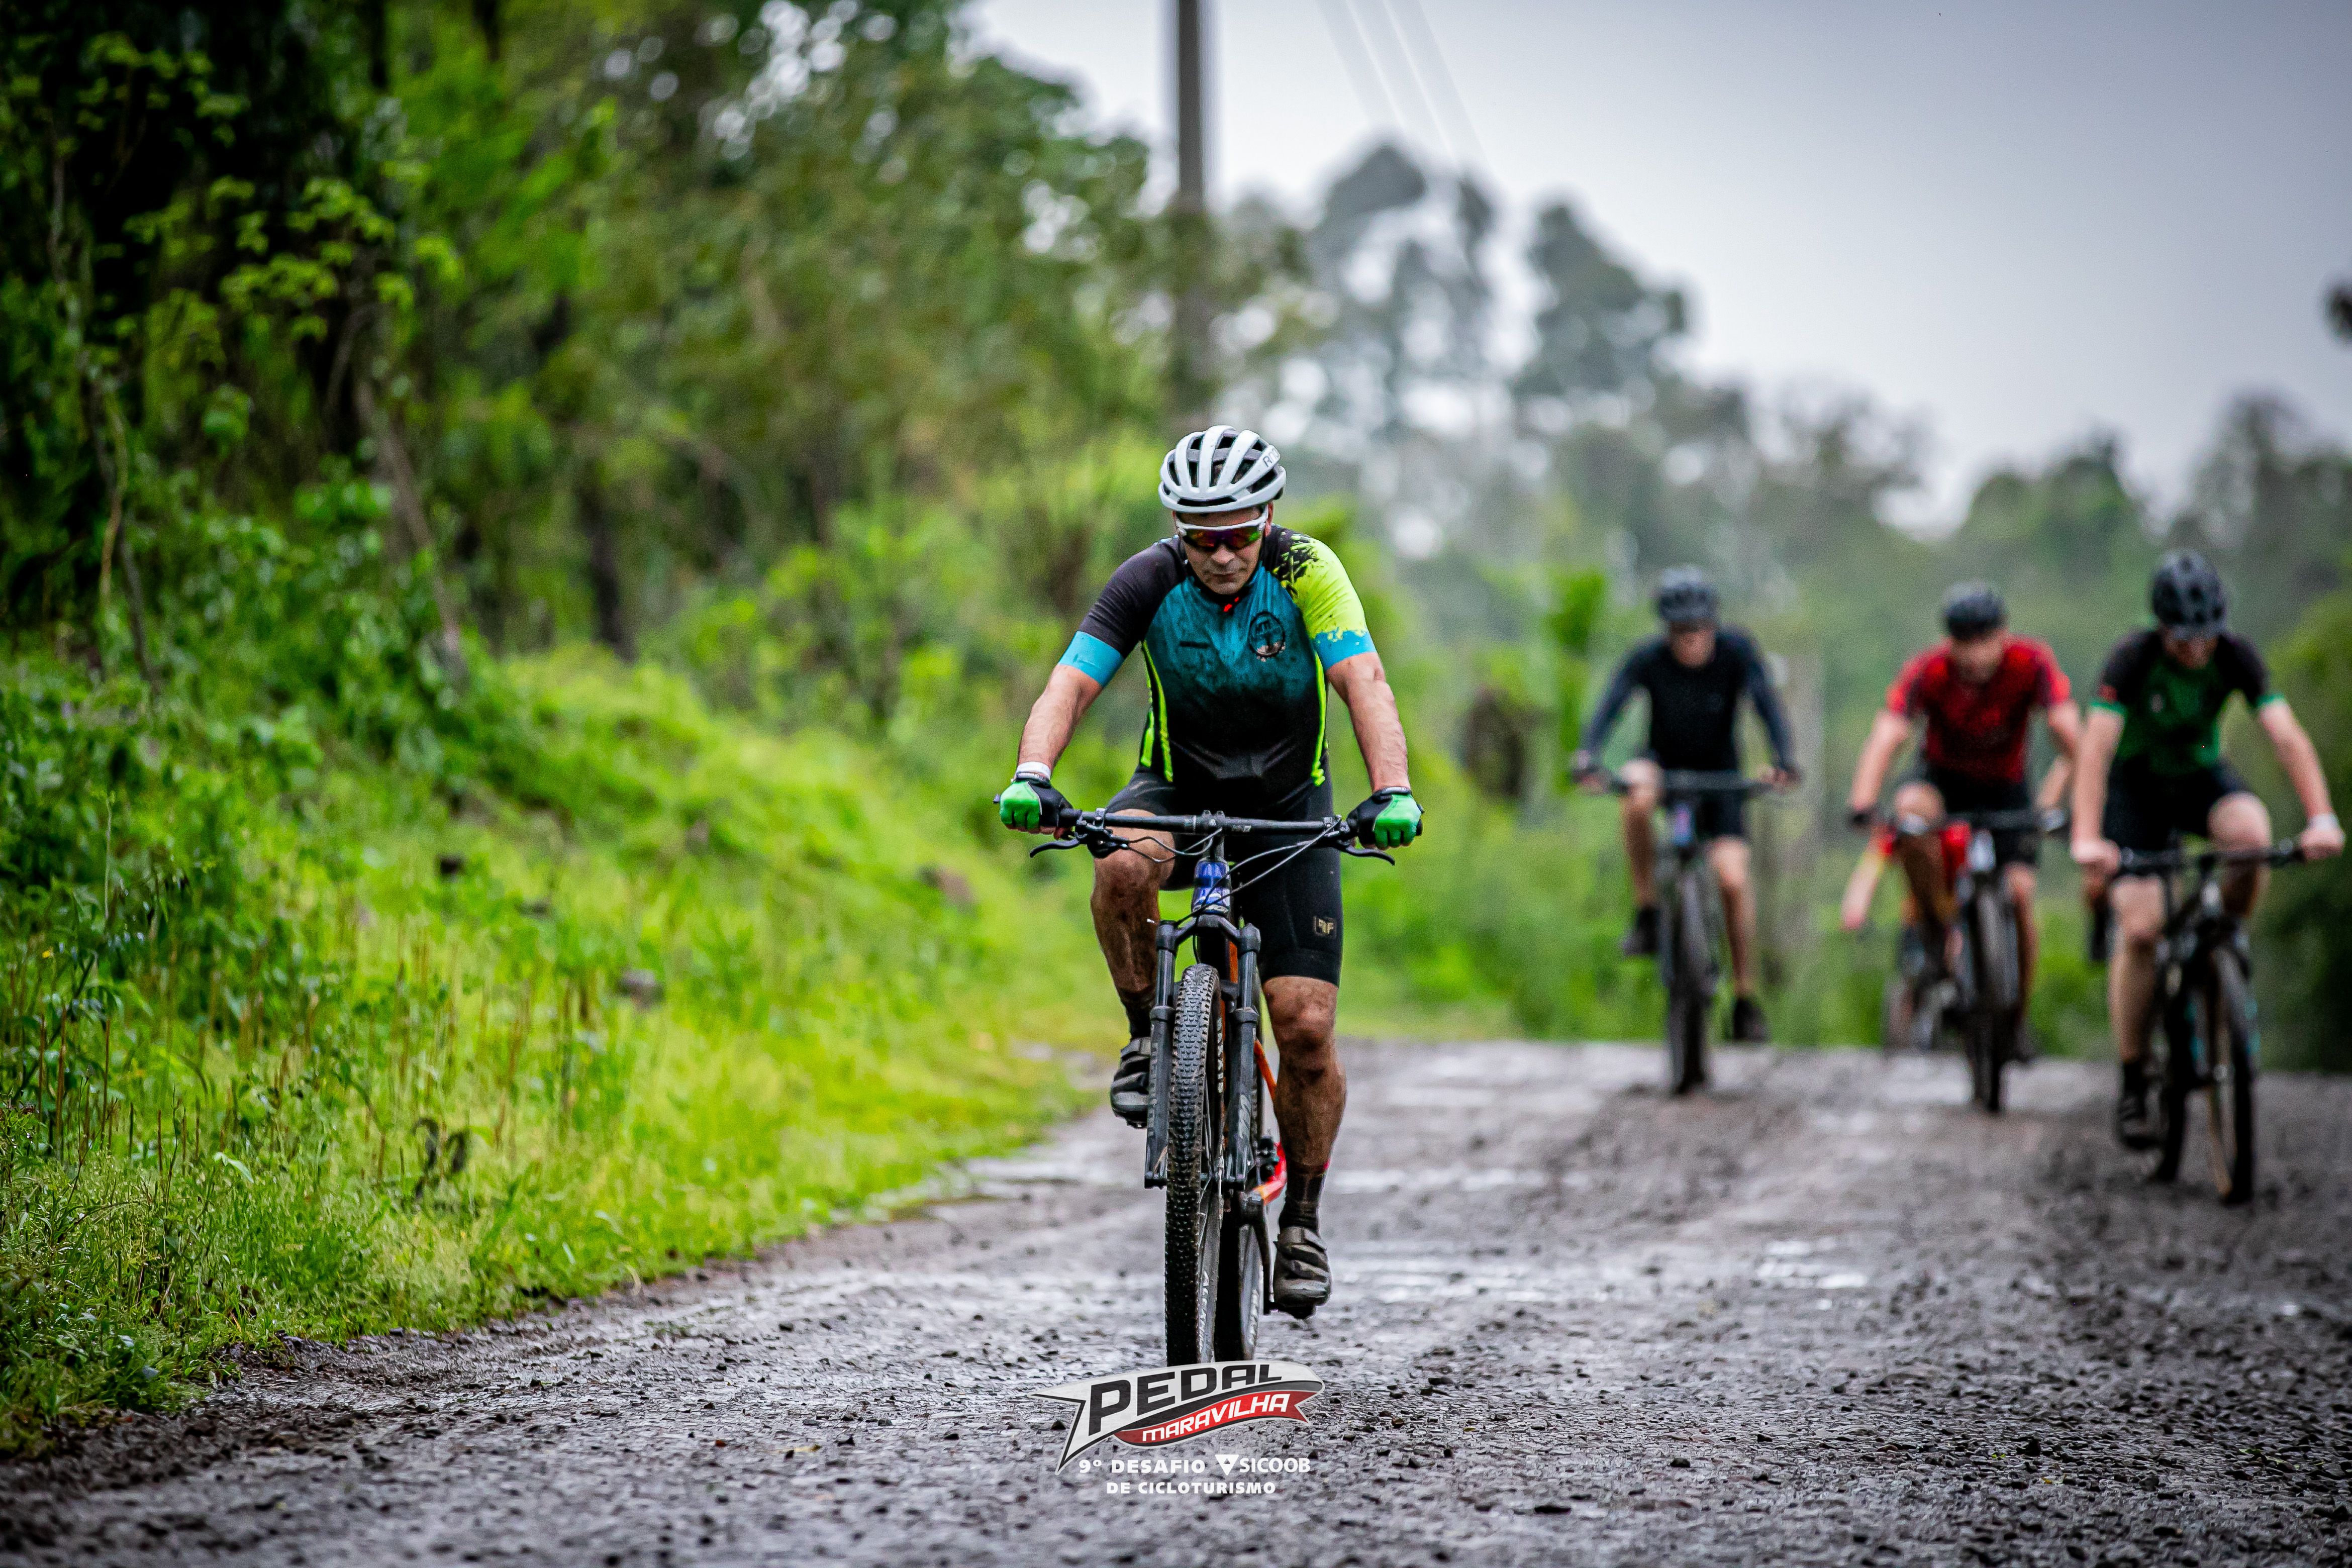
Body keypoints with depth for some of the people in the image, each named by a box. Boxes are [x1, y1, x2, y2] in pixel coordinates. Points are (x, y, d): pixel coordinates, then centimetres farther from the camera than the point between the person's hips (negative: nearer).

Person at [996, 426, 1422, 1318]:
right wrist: (1031, 777, -45)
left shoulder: (1306, 572, -20)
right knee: (1123, 870, -36)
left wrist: (1392, 794, -47)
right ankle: (1148, 1039, -11)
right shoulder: (1148, 583, -18)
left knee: (1306, 1029, -11)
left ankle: (1302, 1219, 9)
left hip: (1287, 805, 0)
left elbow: (1365, 683, -31)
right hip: (1180, 790, 1)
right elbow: (1070, 685, -26)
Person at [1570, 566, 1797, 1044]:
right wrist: (1587, 756, -52)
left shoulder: (1736, 651, -20)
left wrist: (1782, 760, -49)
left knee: (1732, 877, -17)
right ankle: (1646, 915, -21)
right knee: (1638, 794, -37)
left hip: (1719, 773, 0)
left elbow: (1767, 704, -30)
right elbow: (1609, 707, -33)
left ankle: (1746, 1000, -1)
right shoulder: (1647, 659, -21)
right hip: (1665, 765, 0)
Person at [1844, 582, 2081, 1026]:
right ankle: (1936, 927, -17)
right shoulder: (1927, 672, -25)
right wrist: (1864, 802, -51)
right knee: (1912, 807, -36)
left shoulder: (2032, 664, -24)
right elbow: (1885, 739, -34)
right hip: (1943, 777, -1)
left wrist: (2049, 802, -44)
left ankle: (2018, 1012, 2)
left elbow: (2071, 738, -30)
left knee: (2019, 892, -17)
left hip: (2004, 787, 1)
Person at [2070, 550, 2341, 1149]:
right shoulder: (2133, 658, -26)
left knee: (2251, 833, -33)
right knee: (2140, 928, -17)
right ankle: (2132, 1085, -5)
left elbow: (2287, 738, -25)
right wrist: (2087, 840, -47)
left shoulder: (2236, 656, -20)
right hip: (2136, 784, -2)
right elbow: (2096, 749, -34)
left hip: (2199, 774, 2)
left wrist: (2321, 819, -39)